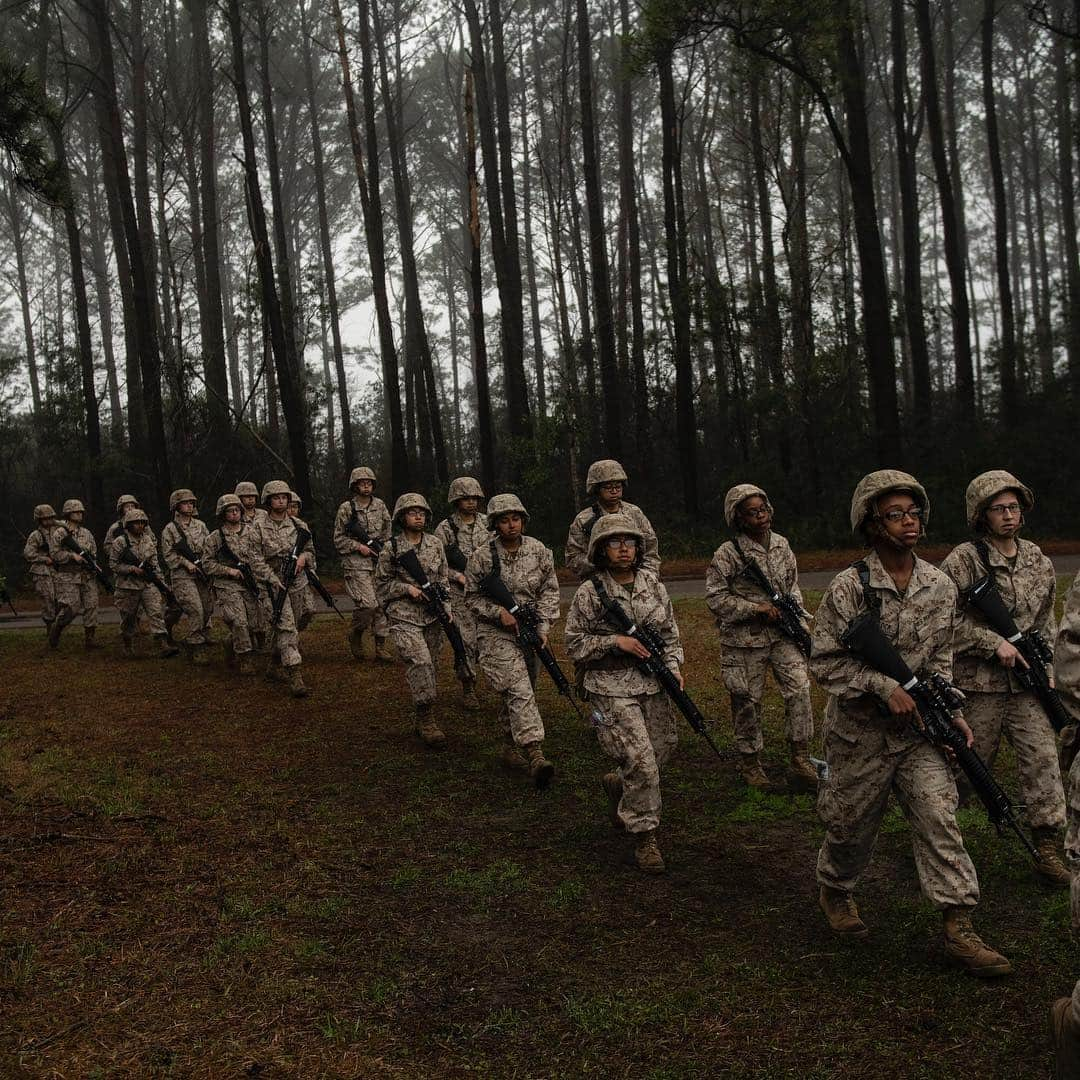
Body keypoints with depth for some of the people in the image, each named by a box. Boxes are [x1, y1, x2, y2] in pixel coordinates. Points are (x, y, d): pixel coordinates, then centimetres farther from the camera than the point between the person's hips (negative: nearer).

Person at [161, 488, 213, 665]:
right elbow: (168, 554, -4)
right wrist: (186, 563, -15)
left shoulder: (200, 525, 12)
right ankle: (196, 650, -7)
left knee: (207, 611, 4)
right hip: (182, 577, -5)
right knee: (196, 611, -15)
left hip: (203, 575, 5)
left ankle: (190, 644, 19)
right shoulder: (170, 529, -1)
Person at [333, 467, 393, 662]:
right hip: (356, 565, -5)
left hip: (379, 563, 5)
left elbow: (387, 532, 17)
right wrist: (358, 546, -12)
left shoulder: (380, 505, 9)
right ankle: (355, 634, 10)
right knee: (367, 604, -16)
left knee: (382, 603, 2)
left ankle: (381, 646, 10)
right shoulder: (346, 508, -3)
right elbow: (339, 539, 0)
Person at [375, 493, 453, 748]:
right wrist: (407, 588, -11)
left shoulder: (435, 545, 8)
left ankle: (423, 721, 20)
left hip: (432, 616, 4)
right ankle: (427, 720, -13)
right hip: (404, 617, -4)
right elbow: (381, 584, 3)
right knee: (420, 662, -19)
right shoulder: (391, 549, -2)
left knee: (429, 665, 7)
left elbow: (443, 580, 13)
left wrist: (446, 608, 0)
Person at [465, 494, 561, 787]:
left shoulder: (538, 550, 0)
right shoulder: (482, 556, -9)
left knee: (521, 693, 13)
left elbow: (549, 590, 3)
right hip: (497, 633, -4)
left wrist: (543, 627, -6)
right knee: (518, 690, -19)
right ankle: (534, 754, -26)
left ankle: (512, 747, 32)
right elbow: (472, 597, -1)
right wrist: (499, 612, -17)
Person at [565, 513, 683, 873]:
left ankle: (616, 784, 44)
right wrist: (615, 641, -17)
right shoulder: (589, 593, -9)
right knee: (641, 761, -11)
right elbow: (575, 646, -6)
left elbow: (670, 631, 13)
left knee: (660, 752, 13)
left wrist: (673, 666, -2)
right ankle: (644, 838, 5)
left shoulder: (652, 584, 5)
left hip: (653, 684, 6)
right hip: (613, 687, -5)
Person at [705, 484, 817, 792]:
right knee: (748, 700, 6)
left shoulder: (781, 545, 6)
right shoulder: (728, 553, -11)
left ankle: (800, 761, 1)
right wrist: (756, 609, -16)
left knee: (799, 688, -9)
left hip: (782, 634, 4)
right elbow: (715, 597, -11)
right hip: (744, 639, -4)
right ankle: (750, 763, 25)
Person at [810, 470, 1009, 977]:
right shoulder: (849, 587, -16)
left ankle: (959, 930, 3)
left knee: (939, 818, -5)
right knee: (851, 825, 11)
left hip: (917, 730, 3)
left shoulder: (941, 587, -1)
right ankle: (834, 891, 39)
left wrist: (953, 714, 0)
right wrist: (886, 687, -22)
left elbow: (939, 660, 10)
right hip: (859, 731, -3)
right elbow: (825, 662, -14)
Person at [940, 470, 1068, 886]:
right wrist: (995, 644, -18)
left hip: (1025, 681, 5)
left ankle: (1046, 852, 7)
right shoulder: (963, 561, -10)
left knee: (1042, 758, 0)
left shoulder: (1038, 560, 8)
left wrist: (1046, 666, 9)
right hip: (978, 682, -5)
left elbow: (1045, 621, 17)